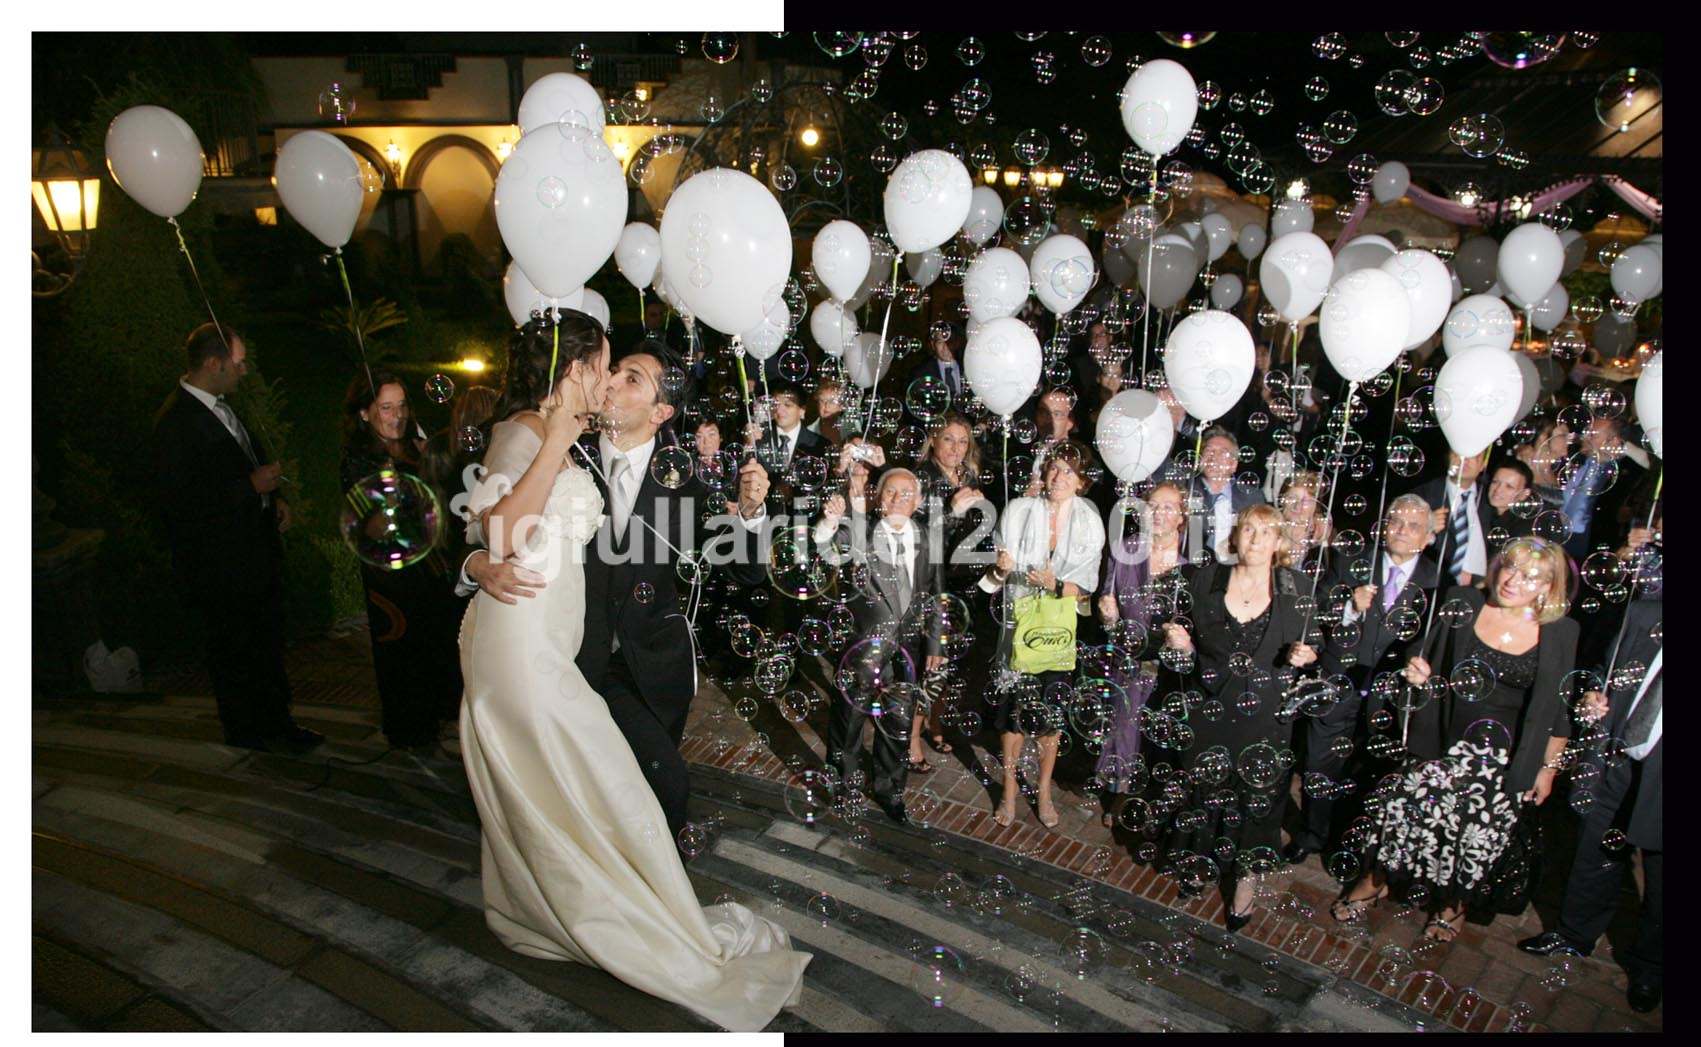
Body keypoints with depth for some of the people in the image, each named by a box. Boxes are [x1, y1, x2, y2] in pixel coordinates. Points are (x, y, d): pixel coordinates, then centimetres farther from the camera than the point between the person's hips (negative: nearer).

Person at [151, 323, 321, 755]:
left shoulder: (220, 407, 6)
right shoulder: (176, 421, -21)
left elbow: (251, 457, 22)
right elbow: (178, 500, -24)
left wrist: (275, 496, 5)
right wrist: (252, 486, -22)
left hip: (257, 552, 9)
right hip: (221, 565, -9)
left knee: (269, 643, 17)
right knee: (234, 653, 8)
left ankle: (277, 723, 30)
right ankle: (244, 732, 25)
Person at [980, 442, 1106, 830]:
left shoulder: (1088, 523, -5)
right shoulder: (1019, 511, -6)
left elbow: (1085, 586, -3)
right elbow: (996, 577, -2)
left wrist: (1056, 586, -22)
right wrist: (1001, 569, -25)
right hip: (1019, 622, 0)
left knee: (1051, 712, 9)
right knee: (1014, 709, 6)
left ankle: (1044, 791, 29)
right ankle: (1009, 790, 23)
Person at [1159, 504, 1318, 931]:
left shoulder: (1294, 588, -4)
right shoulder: (1206, 580, -2)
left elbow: (1305, 646, 8)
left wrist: (1305, 655, -13)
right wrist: (1182, 643, -13)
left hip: (1265, 712, -1)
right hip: (1210, 708, 1)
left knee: (1258, 794, 7)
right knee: (1205, 790, 12)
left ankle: (1245, 879, 27)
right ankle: (1201, 860, 37)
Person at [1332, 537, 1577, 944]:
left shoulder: (1561, 632, -5)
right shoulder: (1461, 602, -4)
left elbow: (1560, 709, 1)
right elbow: (1423, 648, 10)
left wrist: (1549, 767, 3)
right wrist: (1416, 666, -12)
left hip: (1507, 757, -1)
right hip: (1444, 740, 1)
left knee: (1480, 832, 6)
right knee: (1406, 806, -5)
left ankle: (1454, 904, 33)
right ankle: (1376, 881, 19)